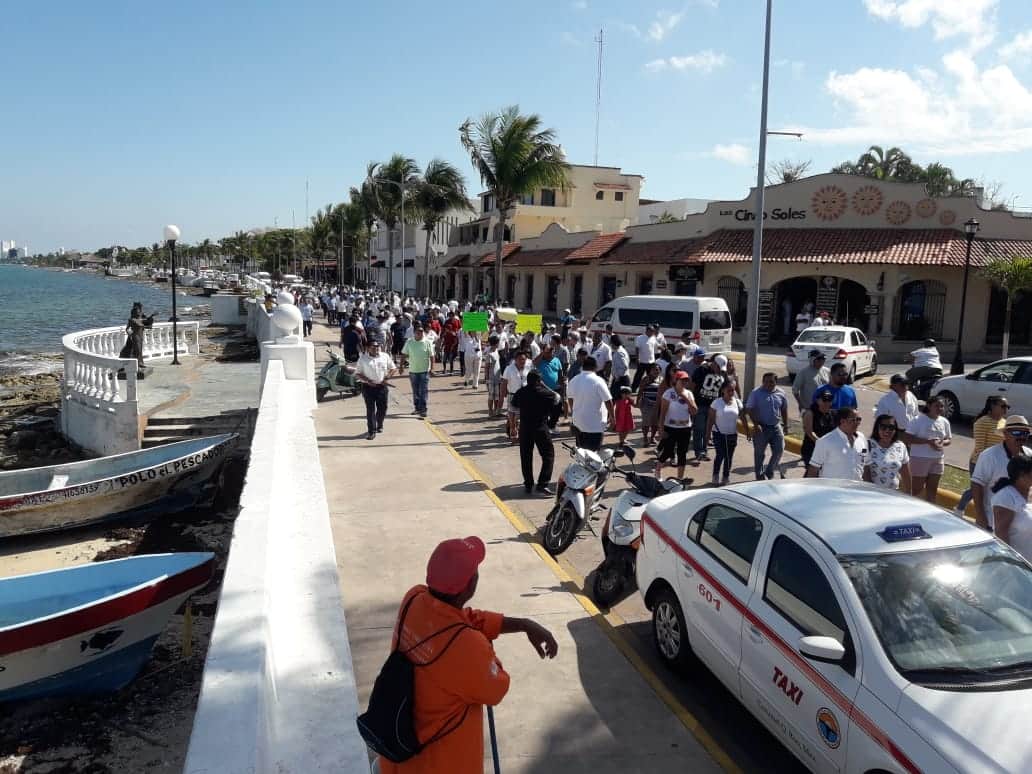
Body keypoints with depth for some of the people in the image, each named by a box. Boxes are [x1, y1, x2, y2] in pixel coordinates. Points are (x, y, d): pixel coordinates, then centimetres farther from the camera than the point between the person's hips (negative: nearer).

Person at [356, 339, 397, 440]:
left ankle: (379, 425, 34)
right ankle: (372, 431, 2)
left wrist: (387, 377, -8)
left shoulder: (385, 356, 3)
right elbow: (357, 374, 1)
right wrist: (367, 380, -15)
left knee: (382, 408, 10)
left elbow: (393, 369, 10)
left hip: (382, 386, 2)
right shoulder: (363, 359, -2)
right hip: (368, 387, -2)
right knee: (370, 409, -2)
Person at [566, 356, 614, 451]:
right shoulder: (598, 381, -16)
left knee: (581, 450, 18)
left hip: (578, 422, 6)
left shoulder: (573, 381, 2)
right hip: (595, 424, -6)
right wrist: (611, 417, -2)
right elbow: (608, 401, -15)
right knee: (593, 451, -2)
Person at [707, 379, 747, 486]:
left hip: (732, 434, 4)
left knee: (729, 456, 10)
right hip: (719, 434, -3)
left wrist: (747, 431, 1)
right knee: (720, 455, -10)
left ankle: (725, 478, 23)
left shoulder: (737, 402, 0)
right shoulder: (717, 403, -8)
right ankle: (715, 477, 3)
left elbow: (743, 418, 5)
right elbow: (710, 419, -6)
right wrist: (708, 433, -9)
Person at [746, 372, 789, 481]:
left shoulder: (780, 393, 4)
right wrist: (756, 424, -18)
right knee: (759, 453, 4)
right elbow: (750, 410, -10)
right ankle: (760, 476, 19)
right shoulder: (756, 393, -8)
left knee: (779, 450, 2)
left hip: (776, 427, 4)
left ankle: (769, 472, 23)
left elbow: (784, 410, 14)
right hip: (761, 428, -4)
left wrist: (785, 424, 10)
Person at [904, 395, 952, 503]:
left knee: (932, 489, 11)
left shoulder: (944, 422, 8)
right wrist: (928, 441, -24)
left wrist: (943, 443, -10)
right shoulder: (918, 420, -10)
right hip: (920, 458, -5)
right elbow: (908, 438, -16)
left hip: (938, 459, 6)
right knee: (917, 489, 0)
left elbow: (949, 439, 15)